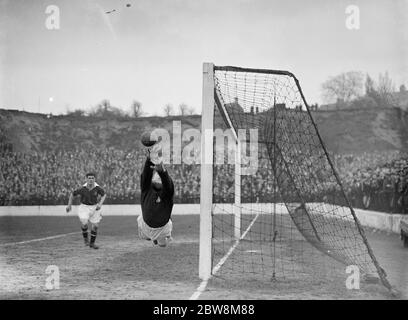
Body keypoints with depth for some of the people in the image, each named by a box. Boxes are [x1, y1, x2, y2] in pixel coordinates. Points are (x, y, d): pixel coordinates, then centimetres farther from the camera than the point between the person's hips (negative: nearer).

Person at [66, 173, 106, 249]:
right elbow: (72, 194, -3)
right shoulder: (82, 189, -19)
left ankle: (92, 243, 22)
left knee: (95, 226, 2)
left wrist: (100, 204, -13)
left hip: (94, 208, 2)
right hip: (84, 207, -2)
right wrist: (69, 205, -2)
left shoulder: (97, 188, -16)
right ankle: (85, 237, 8)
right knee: (84, 223, -22)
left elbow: (104, 195, 1)